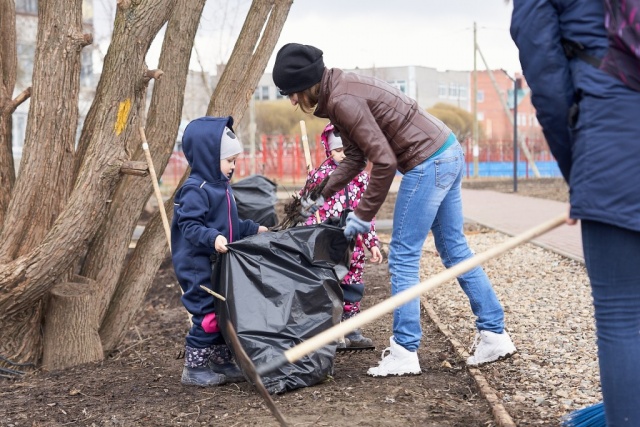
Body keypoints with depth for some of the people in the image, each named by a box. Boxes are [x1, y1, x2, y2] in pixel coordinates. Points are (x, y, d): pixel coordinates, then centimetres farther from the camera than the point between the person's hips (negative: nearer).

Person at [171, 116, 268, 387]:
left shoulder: (220, 187, 15)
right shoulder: (195, 190, -16)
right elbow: (189, 226, -24)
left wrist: (252, 229, 30)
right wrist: (212, 238, -37)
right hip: (198, 267, -10)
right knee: (207, 314, -7)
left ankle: (221, 363, 25)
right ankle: (193, 369, 4)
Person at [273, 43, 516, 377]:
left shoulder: (343, 100, -20)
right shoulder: (339, 93, 10)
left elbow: (384, 161, -22)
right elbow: (355, 157, 17)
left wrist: (364, 215, -14)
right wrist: (322, 195, 13)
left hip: (429, 163, -10)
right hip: (448, 154, 10)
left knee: (403, 257, -3)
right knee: (455, 250, 15)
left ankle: (404, 352, 3)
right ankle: (494, 335, 21)